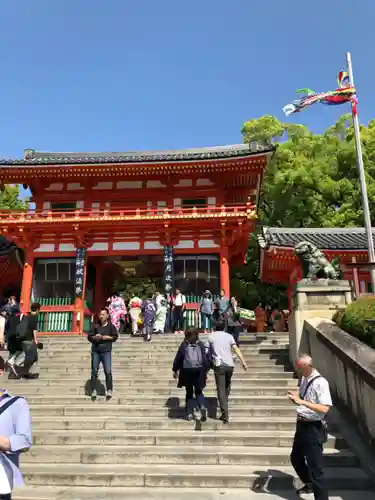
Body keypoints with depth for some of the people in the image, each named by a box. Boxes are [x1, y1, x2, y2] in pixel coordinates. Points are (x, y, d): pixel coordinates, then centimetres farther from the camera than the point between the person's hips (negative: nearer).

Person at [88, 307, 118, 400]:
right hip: (95, 351, 2)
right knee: (94, 371, 2)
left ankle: (109, 390, -5)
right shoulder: (95, 326, 13)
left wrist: (104, 337, -7)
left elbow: (115, 337, 1)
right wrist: (94, 337, -7)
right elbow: (89, 337, 13)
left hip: (106, 351, -2)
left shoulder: (111, 326, 8)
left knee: (108, 371, -9)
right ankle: (94, 390, 8)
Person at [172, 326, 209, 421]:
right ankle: (202, 407, -11)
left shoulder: (184, 345, -1)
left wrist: (175, 370, 10)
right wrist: (206, 371, 8)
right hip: (199, 371, 1)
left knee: (189, 392, 12)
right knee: (198, 391, 14)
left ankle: (189, 414, 9)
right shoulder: (201, 345, 3)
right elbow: (205, 358, 1)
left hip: (187, 371, -1)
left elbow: (178, 358, 0)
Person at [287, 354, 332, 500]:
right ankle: (309, 483, 49)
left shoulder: (320, 383, -20)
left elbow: (325, 408, -27)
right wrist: (295, 397, -6)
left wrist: (302, 401, -32)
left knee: (315, 467, 0)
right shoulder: (304, 379, 5)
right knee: (295, 458, 25)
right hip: (302, 425, 9)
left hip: (313, 428, -9)